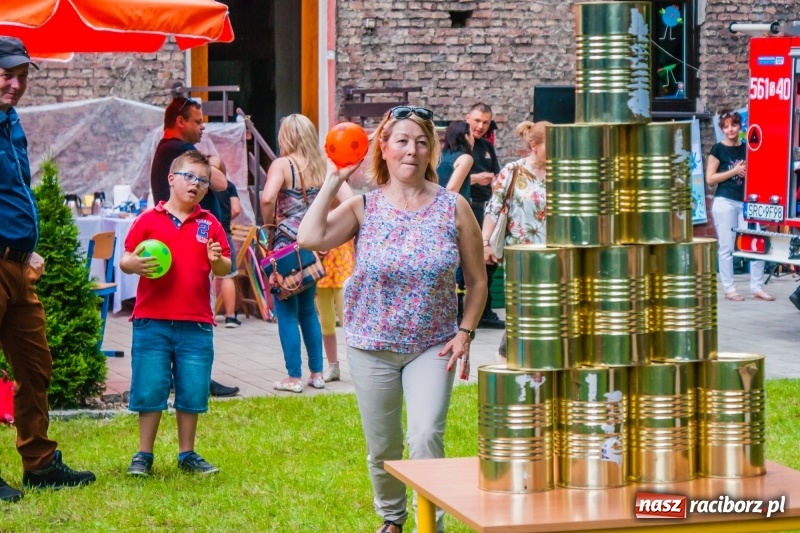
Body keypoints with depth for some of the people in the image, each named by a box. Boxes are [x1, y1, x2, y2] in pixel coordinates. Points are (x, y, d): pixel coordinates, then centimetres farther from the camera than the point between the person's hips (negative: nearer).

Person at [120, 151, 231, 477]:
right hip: (152, 322, -2)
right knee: (149, 391, 2)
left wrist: (217, 260, -13)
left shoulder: (210, 224, 9)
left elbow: (225, 269, 9)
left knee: (193, 393, 7)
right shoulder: (149, 220, 3)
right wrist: (135, 264, -19)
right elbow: (125, 260, 3)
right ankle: (144, 456, 12)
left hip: (196, 324, 2)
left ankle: (187, 455, 19)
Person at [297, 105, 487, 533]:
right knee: (382, 448, 11)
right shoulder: (364, 208, -5)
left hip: (433, 345, -1)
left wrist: (465, 333, -8)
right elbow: (310, 238, -23)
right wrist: (334, 180, -16)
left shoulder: (453, 208, -4)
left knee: (426, 437, -19)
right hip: (372, 346, 1)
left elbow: (477, 280, 3)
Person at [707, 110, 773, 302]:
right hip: (725, 203, -4)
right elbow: (710, 178, -5)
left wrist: (749, 171, -2)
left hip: (746, 202, 4)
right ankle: (729, 289, 5)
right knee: (726, 247, -2)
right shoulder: (718, 149, 0)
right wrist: (734, 171, -11)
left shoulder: (746, 148, 11)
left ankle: (757, 288, 6)